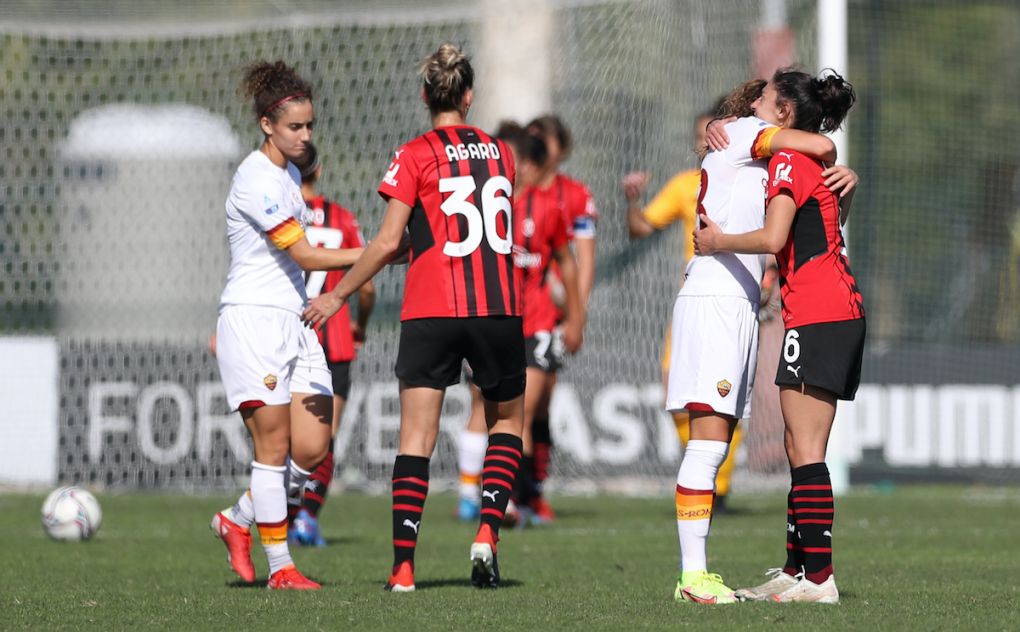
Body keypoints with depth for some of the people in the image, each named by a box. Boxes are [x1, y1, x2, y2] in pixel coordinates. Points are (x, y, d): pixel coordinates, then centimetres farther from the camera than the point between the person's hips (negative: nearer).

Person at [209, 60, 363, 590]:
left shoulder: (288, 174, 15)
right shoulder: (256, 179, -14)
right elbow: (304, 254, -18)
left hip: (293, 322, 8)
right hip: (253, 321, -8)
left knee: (312, 451, 0)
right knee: (275, 447, -8)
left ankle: (237, 521, 20)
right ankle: (279, 566, 0)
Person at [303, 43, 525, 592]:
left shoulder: (415, 156, -3)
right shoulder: (500, 153, 10)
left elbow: (388, 242, -7)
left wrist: (337, 296, 3)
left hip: (431, 312, -3)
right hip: (499, 309, 3)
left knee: (416, 437, -3)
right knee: (506, 422, 20)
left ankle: (403, 567, -11)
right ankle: (487, 532, 1)